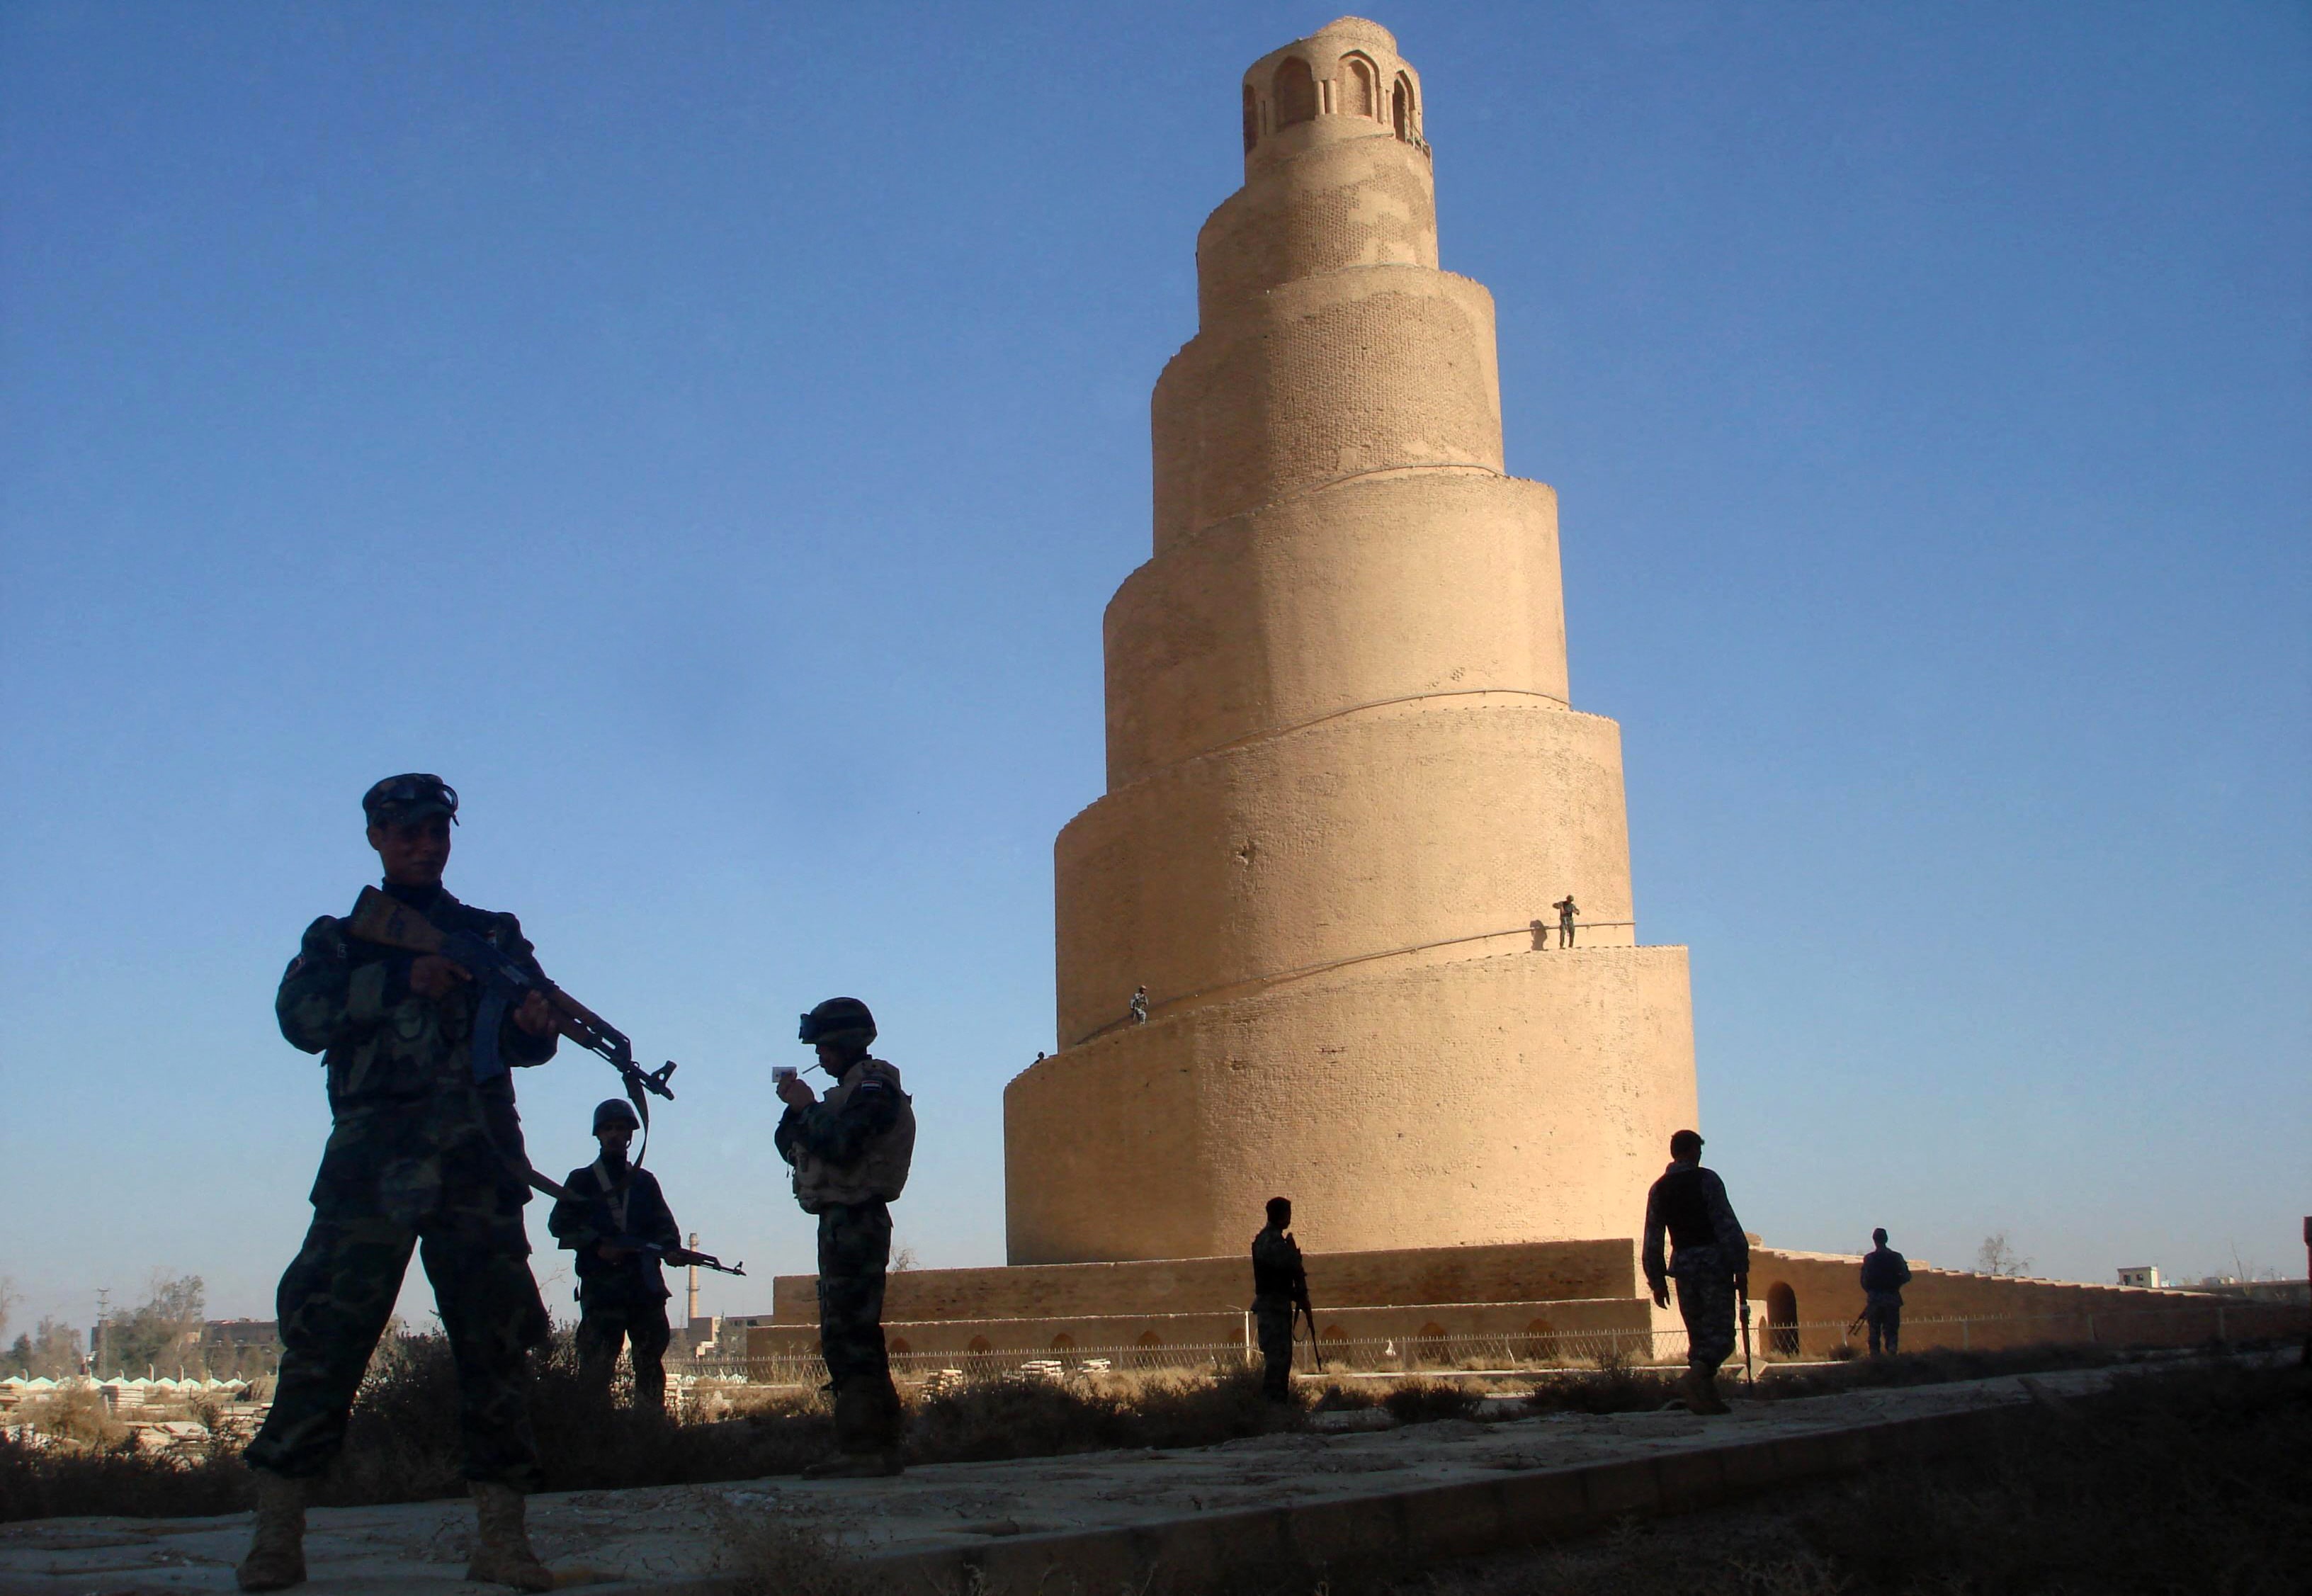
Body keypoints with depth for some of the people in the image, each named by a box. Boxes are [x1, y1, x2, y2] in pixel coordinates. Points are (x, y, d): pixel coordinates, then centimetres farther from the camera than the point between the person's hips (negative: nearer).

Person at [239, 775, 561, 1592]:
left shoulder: (492, 935, 20)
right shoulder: (341, 937, 17)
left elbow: (523, 1040, 8)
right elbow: (301, 1014, -2)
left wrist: (534, 1023, -16)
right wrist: (403, 981, -15)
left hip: (475, 1158, 2)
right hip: (372, 1153, -1)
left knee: (493, 1338, -3)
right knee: (325, 1328, -9)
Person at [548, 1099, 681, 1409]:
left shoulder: (645, 1181, 20)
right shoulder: (581, 1180, 12)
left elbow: (665, 1225, 13)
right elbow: (559, 1224, 1)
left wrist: (670, 1246, -10)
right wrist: (597, 1246, -12)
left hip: (645, 1283, 3)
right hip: (601, 1287, -3)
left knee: (651, 1360, 3)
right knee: (597, 1364, -12)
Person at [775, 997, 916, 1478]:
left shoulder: (874, 1086, -7)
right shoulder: (850, 1091, 23)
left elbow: (840, 1143, -22)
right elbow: (790, 1146, 21)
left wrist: (806, 1107, -8)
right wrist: (796, 1108, 4)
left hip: (857, 1222, -10)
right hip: (840, 1223, 10)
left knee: (852, 1335, -14)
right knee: (842, 1337, 10)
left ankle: (872, 1448, -16)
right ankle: (861, 1446, 12)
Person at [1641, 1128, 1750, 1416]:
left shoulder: (1659, 1189, 12)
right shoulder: (1706, 1179, -3)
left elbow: (1652, 1238, 10)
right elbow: (1727, 1225, -10)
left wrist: (1657, 1281, 14)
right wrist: (1741, 1268, -9)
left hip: (1683, 1264, 5)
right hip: (1713, 1260, -5)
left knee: (1698, 1334, 11)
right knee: (1720, 1330, -6)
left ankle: (1708, 1397, 7)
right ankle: (1699, 1371, -32)